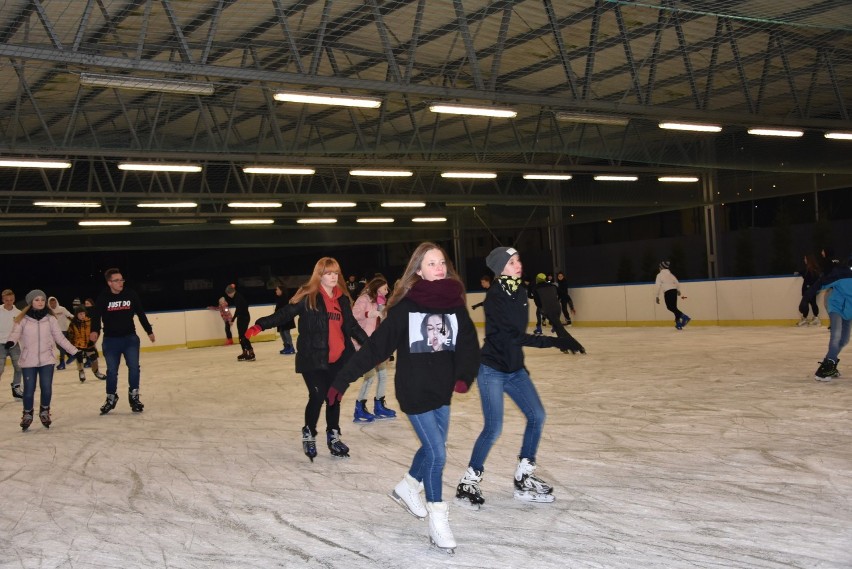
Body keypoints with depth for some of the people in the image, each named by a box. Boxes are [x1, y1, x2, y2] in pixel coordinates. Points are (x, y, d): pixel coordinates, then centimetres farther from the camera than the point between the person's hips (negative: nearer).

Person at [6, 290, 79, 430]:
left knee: (46, 388, -2)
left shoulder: (50, 319, 4)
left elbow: (60, 338, 7)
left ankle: (44, 412, 25)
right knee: (29, 390, -1)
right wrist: (10, 342, -36)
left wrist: (74, 351, 2)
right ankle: (27, 414, 24)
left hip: (47, 360, 1)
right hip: (28, 361, -1)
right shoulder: (23, 319, -1)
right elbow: (16, 333, -14)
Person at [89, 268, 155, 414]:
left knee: (134, 367, -6)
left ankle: (134, 397, 8)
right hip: (110, 340, -1)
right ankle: (111, 398, 23)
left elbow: (141, 314, 7)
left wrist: (149, 331, 13)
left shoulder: (131, 295, -3)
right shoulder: (102, 298, -8)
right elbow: (96, 316, -17)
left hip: (130, 338, 1)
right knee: (112, 370, 5)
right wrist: (95, 331, -37)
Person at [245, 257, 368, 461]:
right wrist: (260, 325, -24)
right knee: (317, 396, -10)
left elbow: (352, 325, 20)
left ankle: (333, 436, 28)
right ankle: (309, 434, 14)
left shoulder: (342, 298, 10)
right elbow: (285, 313, -12)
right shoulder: (308, 297, -7)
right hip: (313, 358, -5)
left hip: (338, 358, 5)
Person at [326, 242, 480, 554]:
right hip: (414, 391, -5)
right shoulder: (406, 306, -15)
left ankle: (407, 488, 46)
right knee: (437, 453, -6)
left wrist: (464, 375, -16)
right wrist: (342, 379, -17)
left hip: (442, 391, 5)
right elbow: (376, 345, -15)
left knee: (434, 447, 19)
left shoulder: (454, 304, -2)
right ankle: (438, 521, 9)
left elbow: (468, 344, 1)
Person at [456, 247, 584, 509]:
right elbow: (515, 335, -28)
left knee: (537, 416, 4)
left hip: (514, 368, 8)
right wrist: (554, 341, -33)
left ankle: (524, 478, 16)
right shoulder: (495, 296, -21)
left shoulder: (520, 292, 4)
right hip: (492, 370, -8)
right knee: (493, 428, -9)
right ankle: (469, 481, 9)